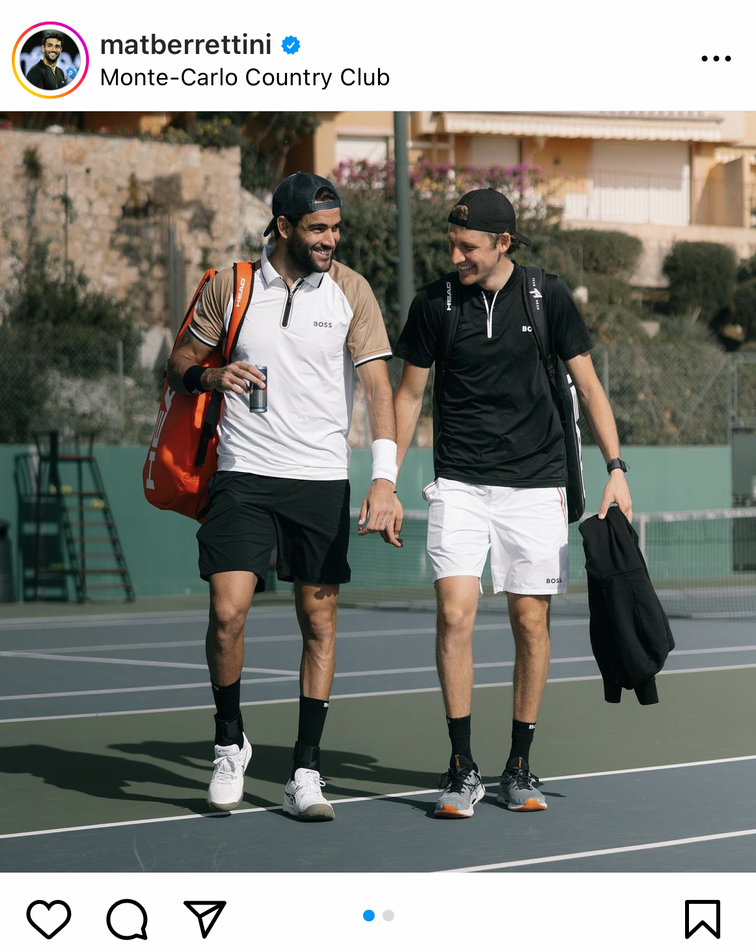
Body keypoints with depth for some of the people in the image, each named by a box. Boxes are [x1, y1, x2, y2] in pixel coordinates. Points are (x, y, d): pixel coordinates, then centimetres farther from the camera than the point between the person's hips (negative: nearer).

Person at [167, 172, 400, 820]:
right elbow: (180, 364, 14)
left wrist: (385, 478, -19)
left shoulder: (351, 291, 0)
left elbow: (378, 385, -6)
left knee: (319, 622, 2)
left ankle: (306, 772, 10)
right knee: (227, 613, -12)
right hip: (244, 475, 0)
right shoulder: (230, 285, 3)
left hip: (323, 481, 0)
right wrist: (209, 377, -11)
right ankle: (230, 743, 12)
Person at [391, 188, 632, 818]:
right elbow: (409, 394, 10)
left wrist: (616, 469, -2)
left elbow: (588, 387, 6)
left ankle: (520, 767, 14)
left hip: (535, 484, 0)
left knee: (531, 621, 2)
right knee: (455, 613, -12)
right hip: (459, 486, 0)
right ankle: (463, 769, -5)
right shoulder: (434, 304, 0)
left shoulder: (548, 297, -1)